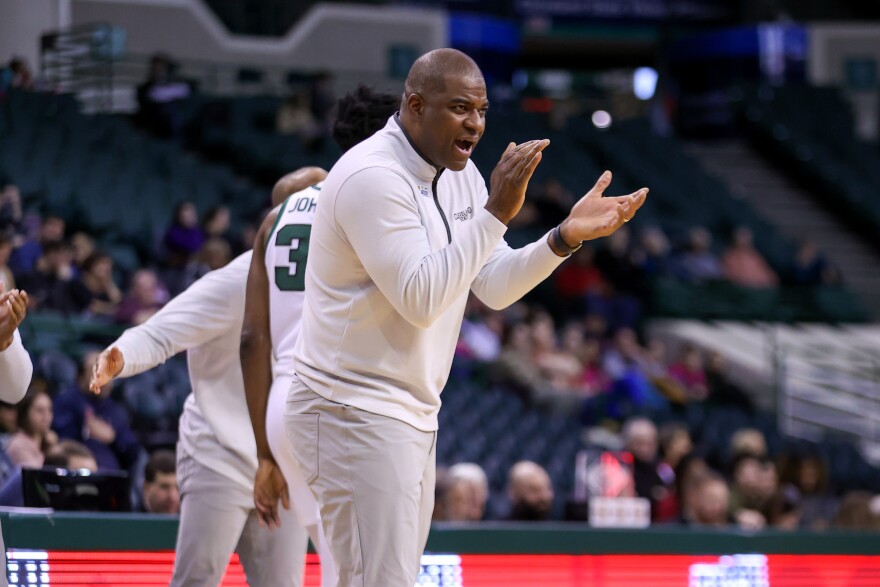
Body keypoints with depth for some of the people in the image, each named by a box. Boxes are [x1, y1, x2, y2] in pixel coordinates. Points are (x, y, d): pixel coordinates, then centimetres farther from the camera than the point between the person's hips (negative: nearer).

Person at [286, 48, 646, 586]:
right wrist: (497, 213, -27)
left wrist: (566, 237, -8)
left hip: (412, 417, 9)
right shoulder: (373, 177, -19)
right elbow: (420, 300, -26)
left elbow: (495, 288, 7)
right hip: (356, 416, -9)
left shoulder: (458, 173, 9)